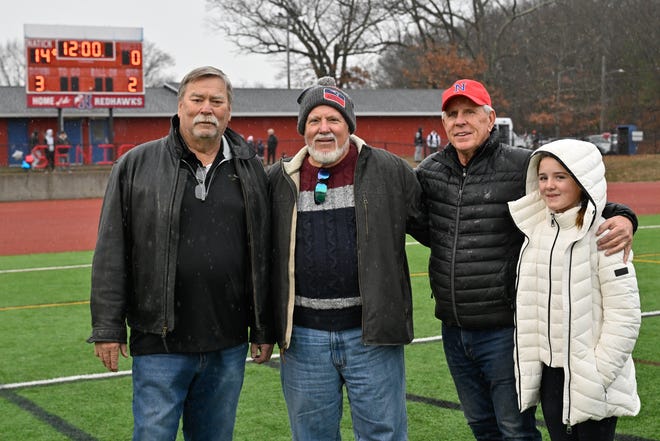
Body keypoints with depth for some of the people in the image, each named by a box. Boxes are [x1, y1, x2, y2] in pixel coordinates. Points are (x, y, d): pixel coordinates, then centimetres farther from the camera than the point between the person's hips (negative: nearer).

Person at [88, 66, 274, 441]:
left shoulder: (250, 170, 7)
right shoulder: (137, 165, 0)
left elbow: (263, 256, 9)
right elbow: (111, 252, -2)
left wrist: (264, 330, 8)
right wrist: (107, 328, -5)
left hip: (228, 345, 3)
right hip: (160, 343, -2)